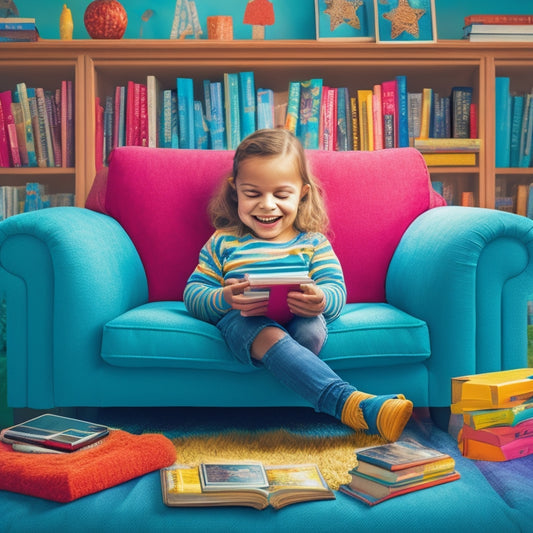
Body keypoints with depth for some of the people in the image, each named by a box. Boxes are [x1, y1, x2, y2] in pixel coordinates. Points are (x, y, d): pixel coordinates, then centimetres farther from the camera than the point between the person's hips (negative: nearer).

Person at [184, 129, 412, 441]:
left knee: (312, 330, -37)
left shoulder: (312, 242, 16)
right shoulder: (224, 242, 15)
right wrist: (224, 299, -17)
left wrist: (322, 300, -24)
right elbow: (193, 294, 8)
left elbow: (337, 291, 4)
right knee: (271, 337, -38)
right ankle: (353, 405, -49)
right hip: (244, 322, -1)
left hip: (299, 320, 2)